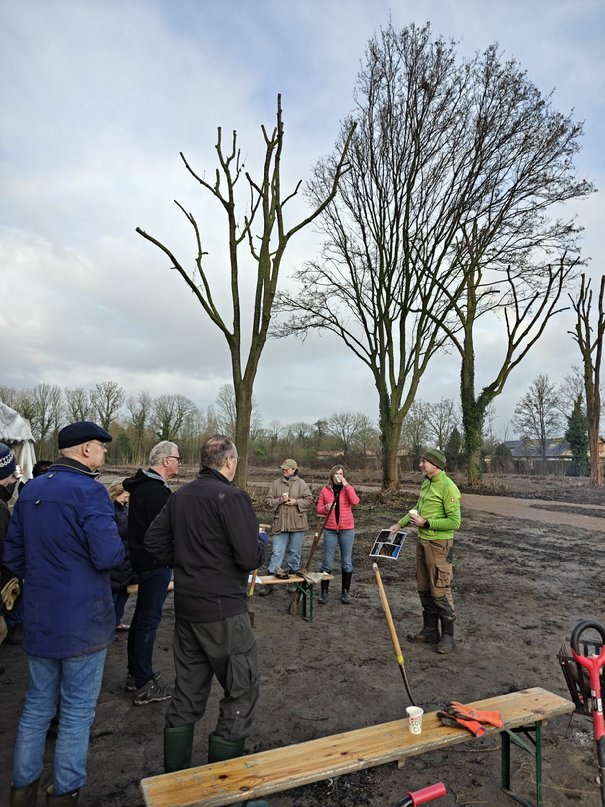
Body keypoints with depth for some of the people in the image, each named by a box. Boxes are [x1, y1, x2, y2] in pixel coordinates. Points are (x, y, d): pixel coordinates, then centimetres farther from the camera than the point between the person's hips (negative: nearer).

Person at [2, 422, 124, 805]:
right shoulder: (89, 491, -20)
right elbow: (108, 555, -26)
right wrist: (120, 546, -4)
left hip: (39, 619, 7)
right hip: (83, 621, -7)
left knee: (38, 705, 22)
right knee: (78, 710, 11)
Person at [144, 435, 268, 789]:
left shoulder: (180, 496, 6)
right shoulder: (232, 497, -18)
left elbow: (154, 542, 9)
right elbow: (250, 558, -22)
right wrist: (262, 542, -1)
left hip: (186, 607, 8)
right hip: (223, 610, -8)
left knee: (188, 689, 20)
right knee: (242, 689, 8)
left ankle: (176, 776, 33)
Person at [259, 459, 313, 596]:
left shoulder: (301, 484, 3)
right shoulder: (276, 483, 6)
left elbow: (309, 501, 1)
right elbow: (268, 501, 5)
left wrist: (296, 502, -12)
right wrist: (279, 500, -11)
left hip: (297, 524, 0)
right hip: (280, 524, 1)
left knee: (295, 553, 9)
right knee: (276, 553, 0)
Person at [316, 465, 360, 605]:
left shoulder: (348, 488, 3)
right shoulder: (325, 490, 4)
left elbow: (355, 501, -16)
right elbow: (319, 509, 6)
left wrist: (346, 485, -16)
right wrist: (326, 508, -16)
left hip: (347, 530, 0)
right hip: (330, 530, 0)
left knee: (347, 562, 7)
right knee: (327, 562, 2)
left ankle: (345, 592, 19)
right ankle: (324, 592, 14)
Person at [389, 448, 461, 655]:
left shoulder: (448, 487, -18)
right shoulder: (426, 483, 10)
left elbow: (454, 522, -21)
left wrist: (425, 523, -21)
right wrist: (400, 523, 20)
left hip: (439, 544, -9)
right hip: (422, 541, 9)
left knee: (440, 590, 0)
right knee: (424, 588, 16)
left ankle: (447, 636, 15)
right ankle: (430, 630, 29)